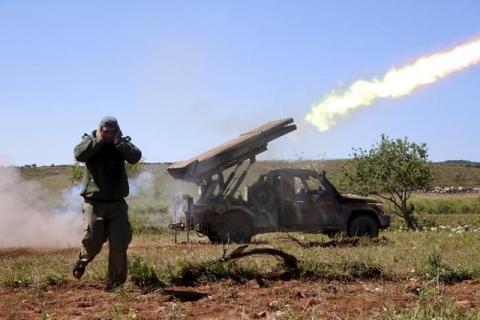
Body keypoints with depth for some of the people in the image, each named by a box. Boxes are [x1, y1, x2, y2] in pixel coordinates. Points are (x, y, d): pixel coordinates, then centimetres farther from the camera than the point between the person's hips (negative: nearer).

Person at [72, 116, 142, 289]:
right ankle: (82, 260, 24)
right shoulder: (89, 141, 4)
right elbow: (79, 155, -18)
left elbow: (135, 157, -12)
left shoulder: (122, 144, 7)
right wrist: (98, 140, -13)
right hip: (94, 202, -2)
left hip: (117, 204, 2)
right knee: (93, 241, -9)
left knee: (119, 245, -2)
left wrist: (118, 140, -11)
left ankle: (115, 282, 9)